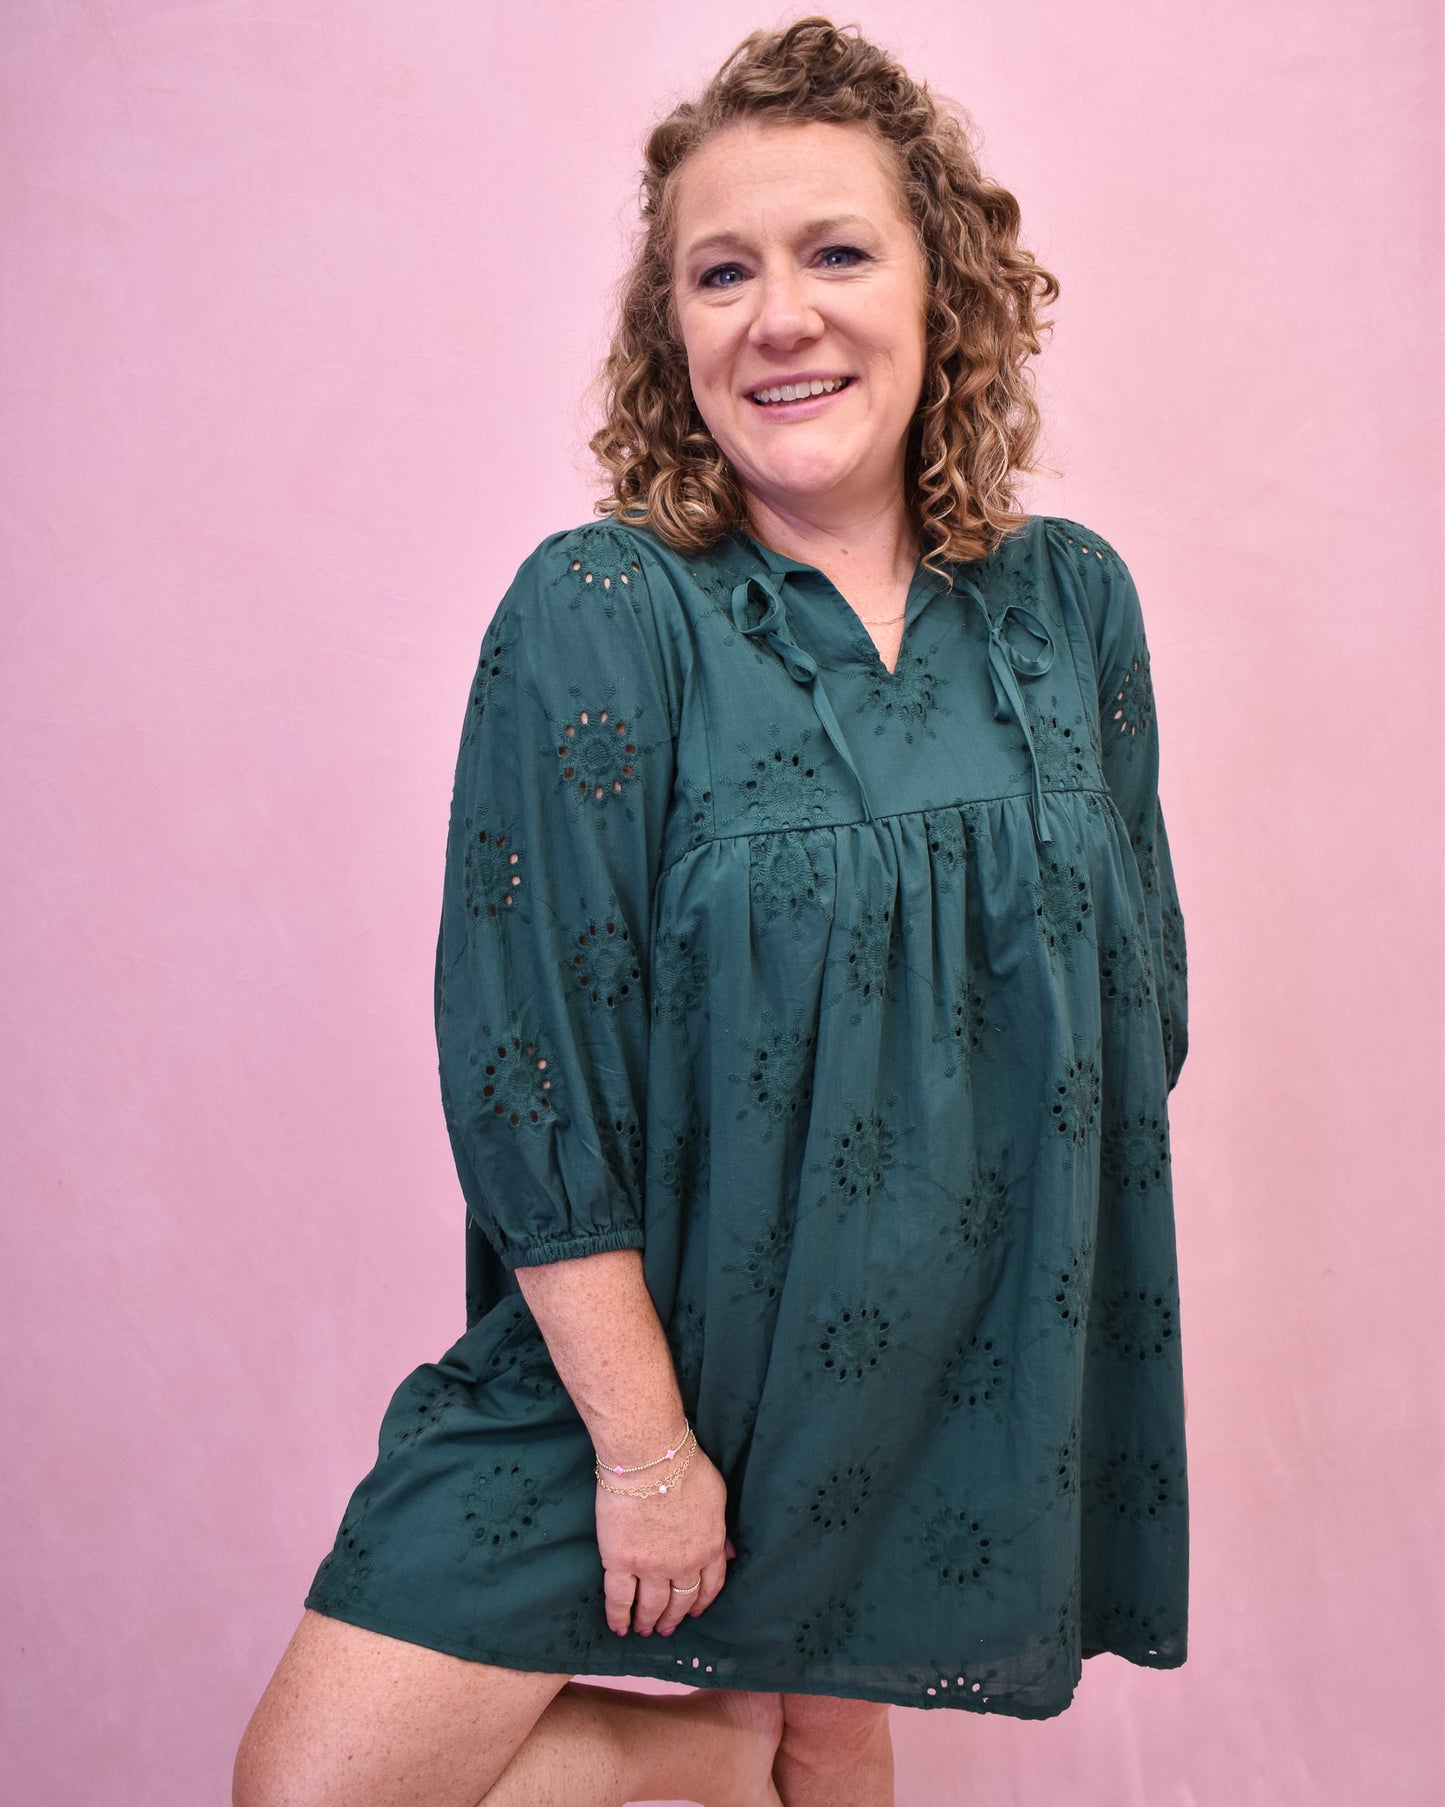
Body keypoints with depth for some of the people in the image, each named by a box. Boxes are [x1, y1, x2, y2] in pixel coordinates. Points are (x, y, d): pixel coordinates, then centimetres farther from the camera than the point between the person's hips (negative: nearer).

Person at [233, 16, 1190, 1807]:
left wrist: (1052, 1298, 5)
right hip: (631, 1337, -2)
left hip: (954, 1363, 3)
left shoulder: (1072, 604, -1)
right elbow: (529, 1065, -17)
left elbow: (1138, 992, 8)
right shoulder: (596, 616, -15)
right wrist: (642, 1437, -15)